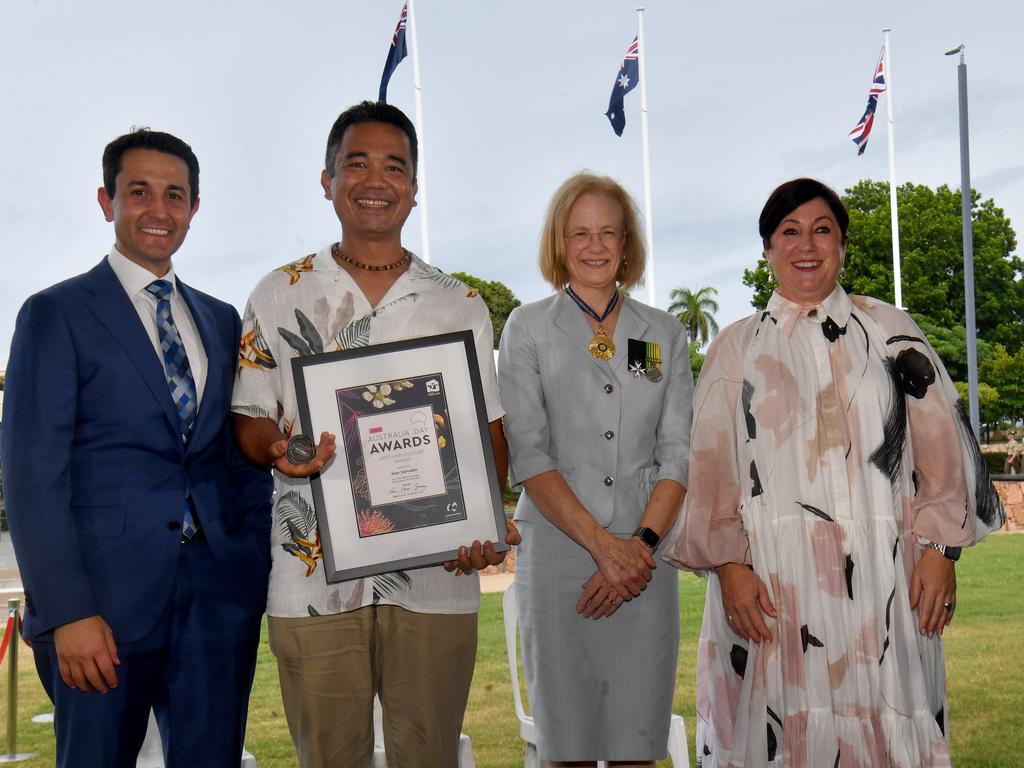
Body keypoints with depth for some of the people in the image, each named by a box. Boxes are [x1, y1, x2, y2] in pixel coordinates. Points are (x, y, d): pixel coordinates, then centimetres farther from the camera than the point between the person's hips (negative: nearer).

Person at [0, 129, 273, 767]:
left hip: (219, 594, 4)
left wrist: (257, 573, 6)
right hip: (106, 592, -4)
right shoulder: (56, 314, 0)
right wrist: (67, 612, -15)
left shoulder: (222, 322, 16)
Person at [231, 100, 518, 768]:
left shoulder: (460, 304, 11)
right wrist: (279, 451, -14)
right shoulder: (279, 296, 9)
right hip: (314, 577, -1)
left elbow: (491, 430, 11)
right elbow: (250, 420, 10)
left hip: (437, 572, 1)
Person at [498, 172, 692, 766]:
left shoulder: (665, 334, 12)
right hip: (558, 555, -1)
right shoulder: (528, 329, 5)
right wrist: (604, 544, -12)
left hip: (645, 560, 2)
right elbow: (528, 455, -4)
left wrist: (643, 543, -9)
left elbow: (678, 455, 6)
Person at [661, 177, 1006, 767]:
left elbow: (941, 445, 7)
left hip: (881, 575, 0)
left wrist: (940, 547, -3)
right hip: (774, 579, 0)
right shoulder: (737, 347, 12)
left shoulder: (890, 332, 11)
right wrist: (728, 565, -5)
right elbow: (712, 468, 6)